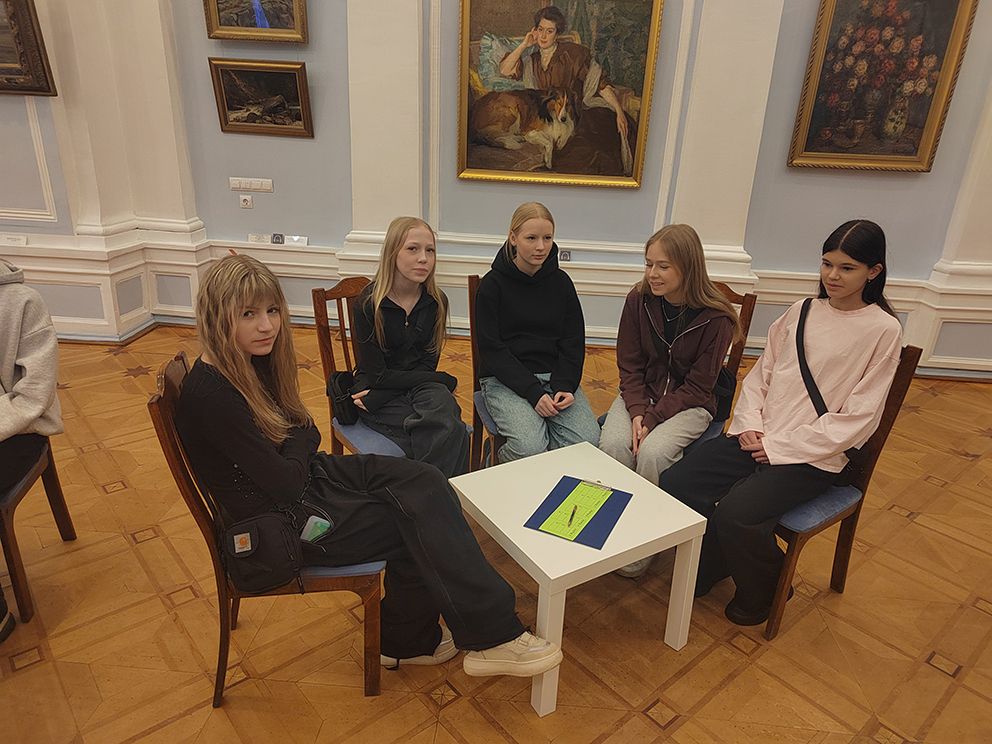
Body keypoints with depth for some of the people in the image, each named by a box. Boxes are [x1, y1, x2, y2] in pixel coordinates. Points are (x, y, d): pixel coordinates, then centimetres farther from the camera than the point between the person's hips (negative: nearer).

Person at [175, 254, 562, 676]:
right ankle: (493, 638, -3)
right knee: (419, 522, -15)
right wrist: (299, 441, -6)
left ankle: (410, 640, 3)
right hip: (278, 525, -8)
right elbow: (286, 484, -24)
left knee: (424, 481, -10)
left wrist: (294, 441, -11)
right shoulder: (209, 395, -26)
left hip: (306, 476, 8)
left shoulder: (255, 361, 1)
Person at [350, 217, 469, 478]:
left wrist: (376, 397, -16)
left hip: (421, 385, 4)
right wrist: (443, 380, -12)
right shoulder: (370, 304, -14)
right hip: (377, 388, -4)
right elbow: (377, 374, -13)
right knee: (451, 432, -28)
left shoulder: (437, 302, -2)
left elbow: (428, 364, -3)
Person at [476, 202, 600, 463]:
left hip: (555, 375, 4)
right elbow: (492, 350, -9)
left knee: (588, 441, -19)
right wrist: (533, 392, -18)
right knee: (530, 446, -27)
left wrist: (565, 386, -10)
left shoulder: (561, 282, 7)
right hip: (505, 379, -4)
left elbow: (574, 342, 7)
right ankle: (496, 462, 6)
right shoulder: (493, 284, -5)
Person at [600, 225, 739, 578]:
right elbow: (630, 366, -1)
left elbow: (697, 387, -12)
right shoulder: (639, 300, -6)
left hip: (689, 403, -3)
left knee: (652, 452, -30)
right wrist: (637, 411, -16)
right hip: (641, 393, 3)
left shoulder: (715, 318, -16)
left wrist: (652, 417, -21)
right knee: (613, 445, -26)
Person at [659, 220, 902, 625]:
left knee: (734, 513, -26)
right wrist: (749, 423, -5)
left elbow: (858, 417, -9)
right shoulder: (801, 312, 10)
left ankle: (762, 589, 7)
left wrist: (779, 446, -13)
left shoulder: (882, 330, -5)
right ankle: (713, 564, 13)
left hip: (813, 457, -5)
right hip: (757, 439, 5)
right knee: (674, 483, -13)